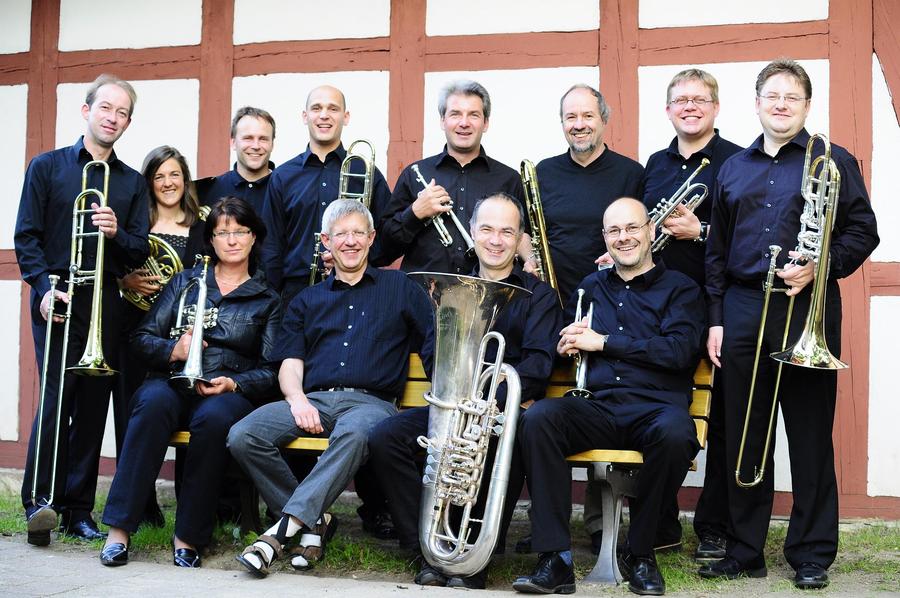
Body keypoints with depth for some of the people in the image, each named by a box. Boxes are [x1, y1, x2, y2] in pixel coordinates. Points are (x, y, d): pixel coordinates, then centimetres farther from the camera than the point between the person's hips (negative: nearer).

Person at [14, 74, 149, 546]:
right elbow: (26, 237, 1)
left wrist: (117, 233, -12)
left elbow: (139, 253, 10)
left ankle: (78, 508, 9)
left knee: (93, 405, 2)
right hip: (58, 300, -3)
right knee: (57, 396, -11)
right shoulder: (47, 167, 7)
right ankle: (40, 500, -3)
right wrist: (45, 288, -12)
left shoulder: (132, 183, 14)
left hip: (106, 306, 3)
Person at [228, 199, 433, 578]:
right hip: (313, 400, 3)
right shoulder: (307, 301, 25)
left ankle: (285, 527, -40)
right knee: (242, 436, -25)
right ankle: (314, 521, -13)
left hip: (371, 401, -3)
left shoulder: (399, 288, 18)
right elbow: (291, 362, 14)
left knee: (353, 433, -41)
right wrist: (297, 399, -8)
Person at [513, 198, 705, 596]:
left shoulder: (679, 289, 10)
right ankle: (555, 559, -28)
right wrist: (566, 345, 0)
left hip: (655, 409, -3)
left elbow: (679, 351, -7)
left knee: (675, 435, -38)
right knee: (538, 418, -29)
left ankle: (639, 551, -14)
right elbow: (565, 344, 26)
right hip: (597, 409, 3)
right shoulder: (590, 288, 23)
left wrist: (603, 342, -6)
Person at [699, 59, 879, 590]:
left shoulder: (832, 162, 3)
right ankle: (744, 550, 16)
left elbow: (863, 232, 0)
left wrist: (821, 266, -16)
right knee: (743, 439, 6)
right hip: (742, 312, 4)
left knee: (811, 439, 2)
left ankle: (812, 554, 12)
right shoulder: (734, 169, 14)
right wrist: (716, 318, 9)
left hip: (807, 312, -3)